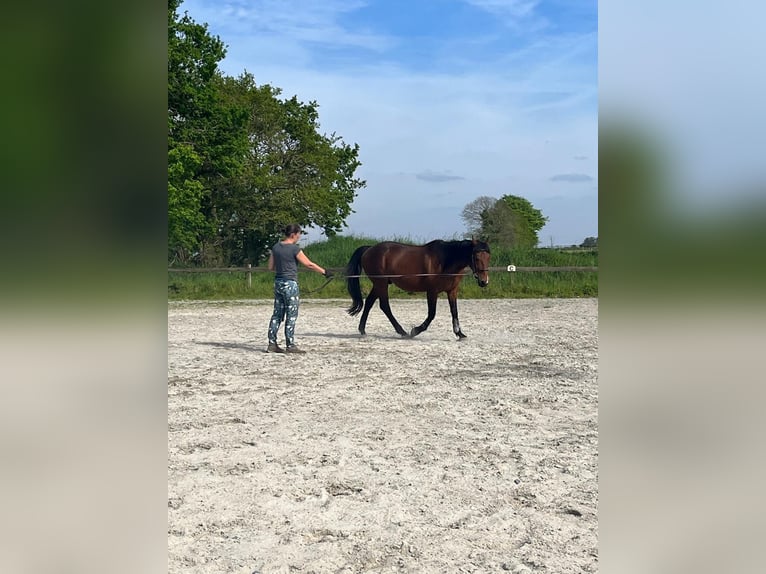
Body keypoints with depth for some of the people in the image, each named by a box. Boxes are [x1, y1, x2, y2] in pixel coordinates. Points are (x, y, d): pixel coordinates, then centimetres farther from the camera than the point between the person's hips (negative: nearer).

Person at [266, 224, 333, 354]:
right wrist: (324, 272, 2)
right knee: (291, 316, 0)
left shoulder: (275, 247, 6)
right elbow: (309, 264, -8)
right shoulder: (295, 249, -13)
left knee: (277, 315, 11)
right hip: (290, 284, -7)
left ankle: (272, 344, 13)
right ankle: (290, 345, 4)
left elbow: (270, 267, 10)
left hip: (278, 283, 7)